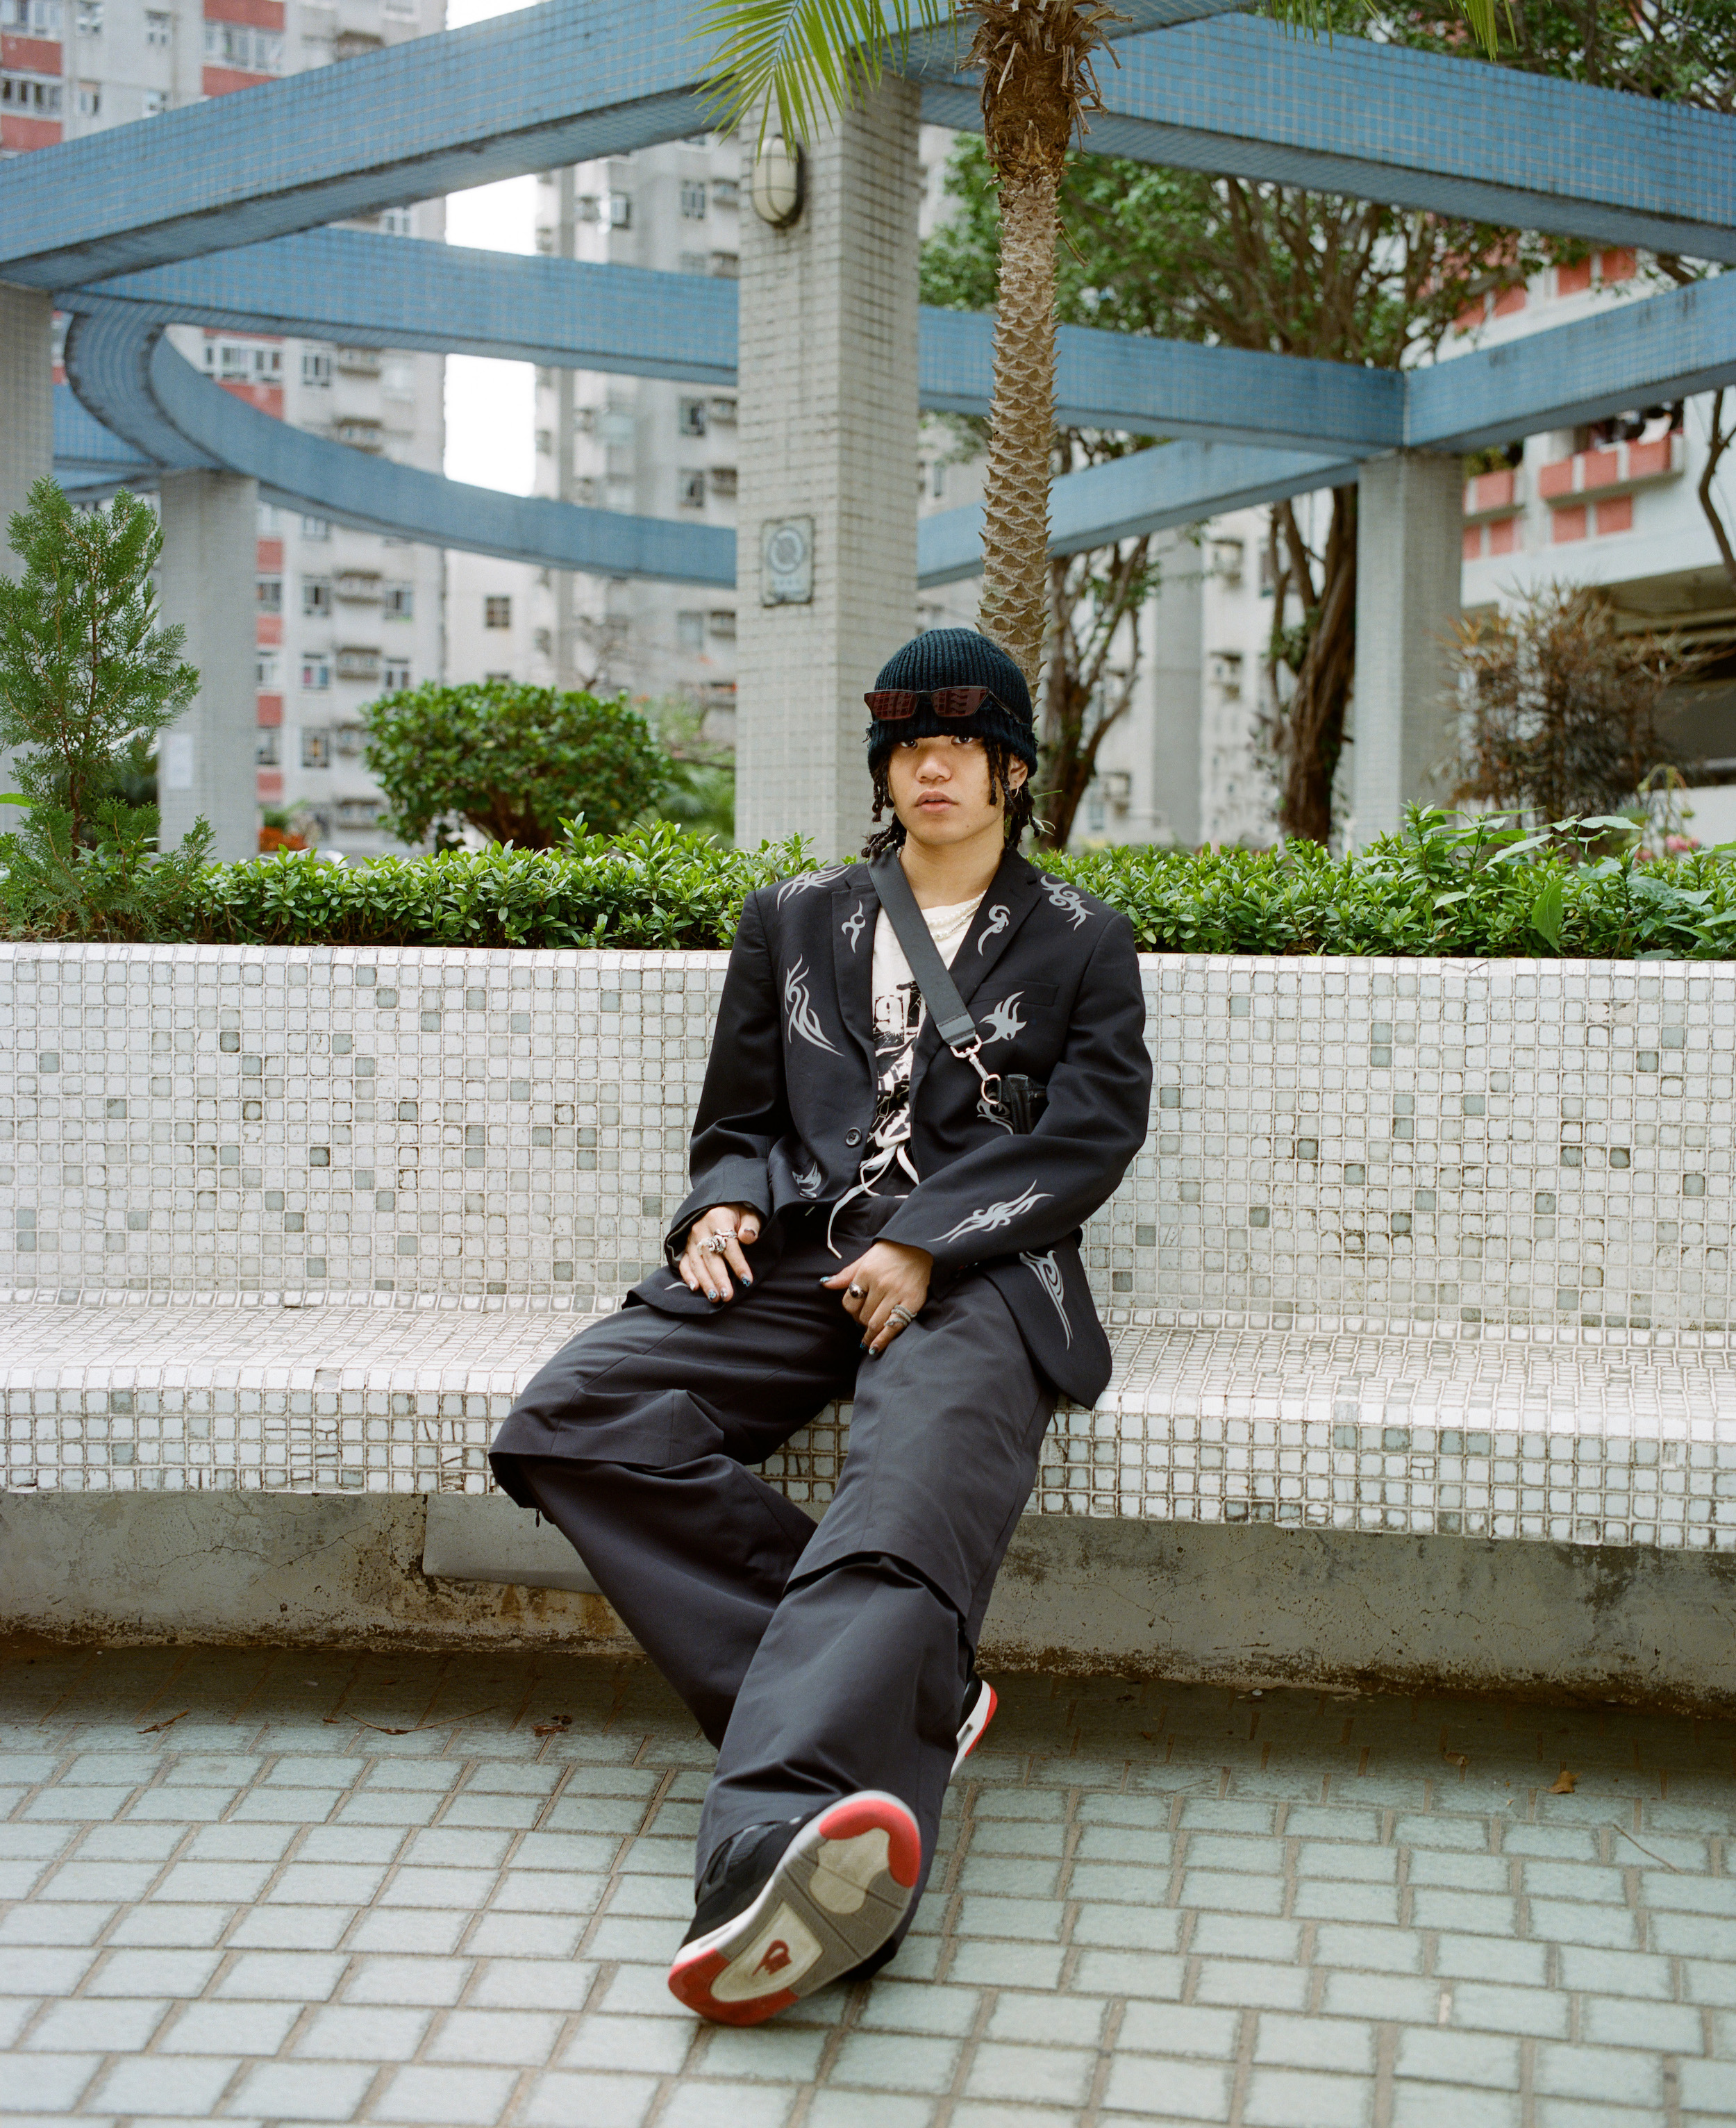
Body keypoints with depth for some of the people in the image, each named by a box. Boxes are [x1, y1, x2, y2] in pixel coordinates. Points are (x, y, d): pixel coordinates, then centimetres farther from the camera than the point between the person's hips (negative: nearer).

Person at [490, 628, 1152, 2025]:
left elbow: (1090, 1137, 6)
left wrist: (925, 1249, -10)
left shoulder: (1080, 943, 19)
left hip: (977, 1275, -3)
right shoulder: (794, 921, 26)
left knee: (916, 1500, -38)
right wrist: (721, 1207, -1)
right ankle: (905, 1695, -28)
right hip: (791, 1258, 4)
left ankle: (774, 1844, -61)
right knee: (568, 1422, -26)